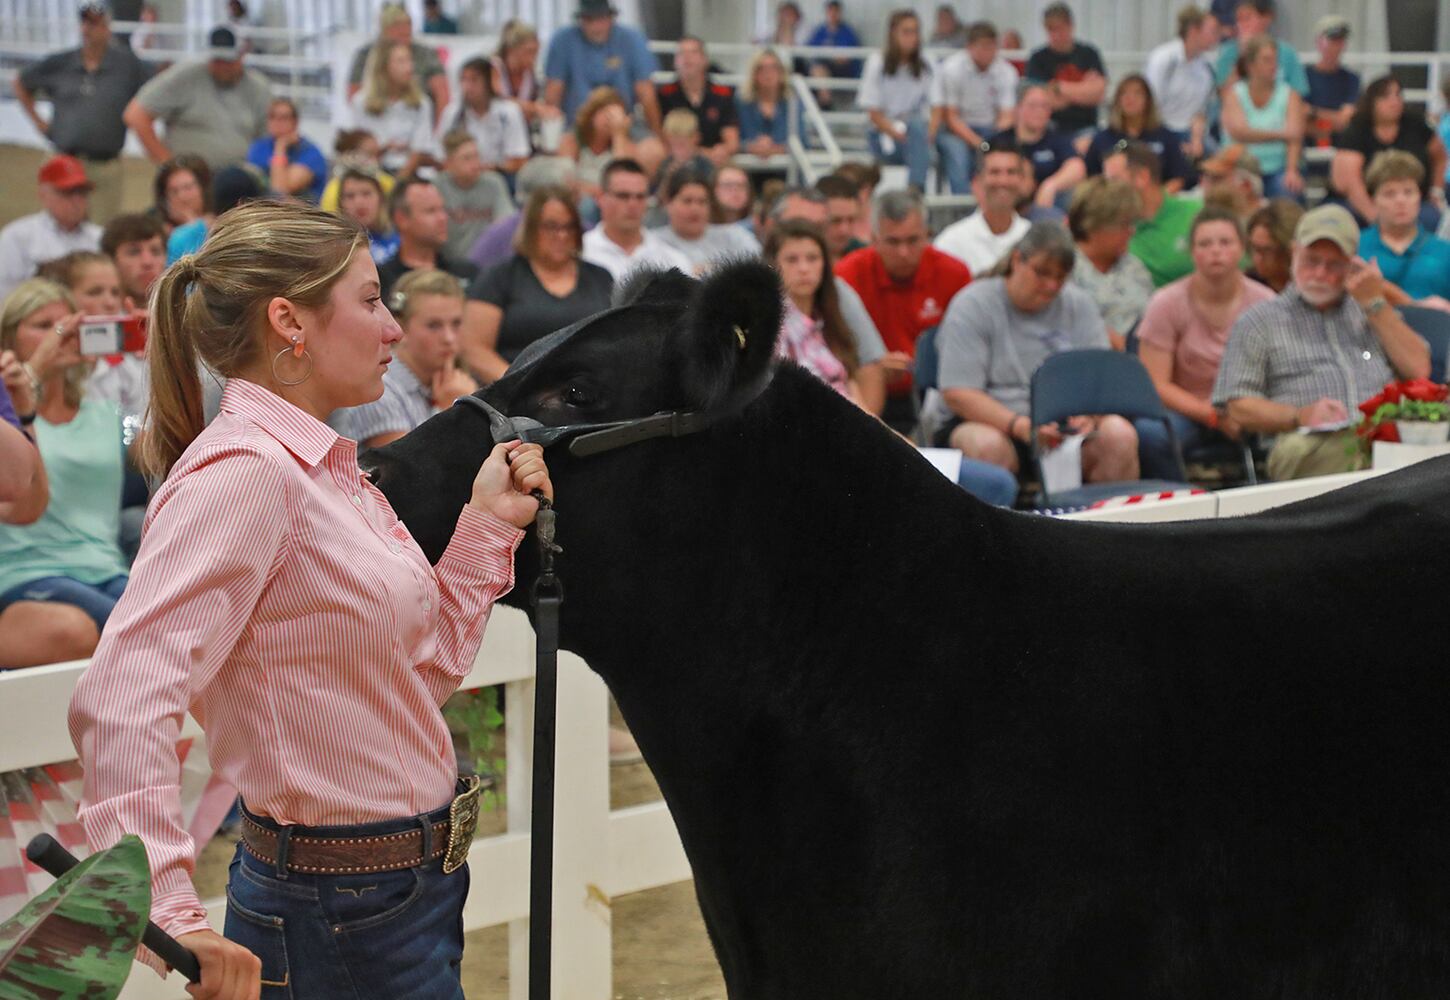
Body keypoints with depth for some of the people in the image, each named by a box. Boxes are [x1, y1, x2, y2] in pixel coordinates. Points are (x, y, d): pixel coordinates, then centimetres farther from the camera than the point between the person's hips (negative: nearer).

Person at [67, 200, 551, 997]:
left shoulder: (326, 470, 10)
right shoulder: (246, 473, -19)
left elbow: (426, 674, 14)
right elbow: (121, 699, -31)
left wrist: (489, 522, 8)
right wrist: (170, 919, -37)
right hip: (340, 925, -9)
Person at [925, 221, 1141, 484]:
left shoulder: (1080, 306, 9)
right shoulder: (971, 306, -5)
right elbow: (958, 394, -14)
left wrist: (1090, 416, -20)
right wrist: (1022, 427, -27)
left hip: (1063, 421, 4)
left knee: (1121, 435, -24)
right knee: (988, 445, -37)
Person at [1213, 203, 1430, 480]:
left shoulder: (1370, 312, 30)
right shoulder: (1259, 320, 19)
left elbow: (1418, 370, 14)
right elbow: (1238, 407, 8)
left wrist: (1375, 303, 13)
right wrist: (1300, 416, -10)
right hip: (1313, 444, -2)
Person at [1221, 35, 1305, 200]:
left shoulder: (1289, 95, 6)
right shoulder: (1234, 94, 6)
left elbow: (1295, 137, -8)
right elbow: (1239, 132, -11)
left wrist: (1292, 171, -26)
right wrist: (1281, 135, -13)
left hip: (1278, 169, 0)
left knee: (1289, 190, -30)